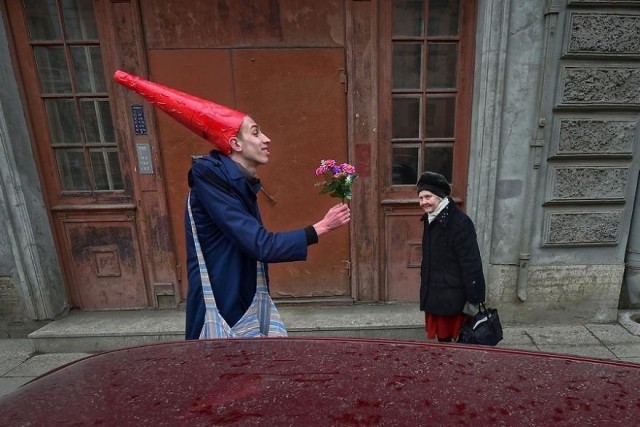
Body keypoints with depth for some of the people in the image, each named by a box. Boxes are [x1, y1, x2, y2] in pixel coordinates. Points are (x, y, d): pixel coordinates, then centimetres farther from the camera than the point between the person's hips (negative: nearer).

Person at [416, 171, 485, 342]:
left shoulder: (460, 222, -19)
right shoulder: (431, 219, 6)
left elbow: (471, 263, -19)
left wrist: (472, 298, -17)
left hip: (452, 297, -7)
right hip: (433, 294, 7)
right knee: (441, 337, 19)